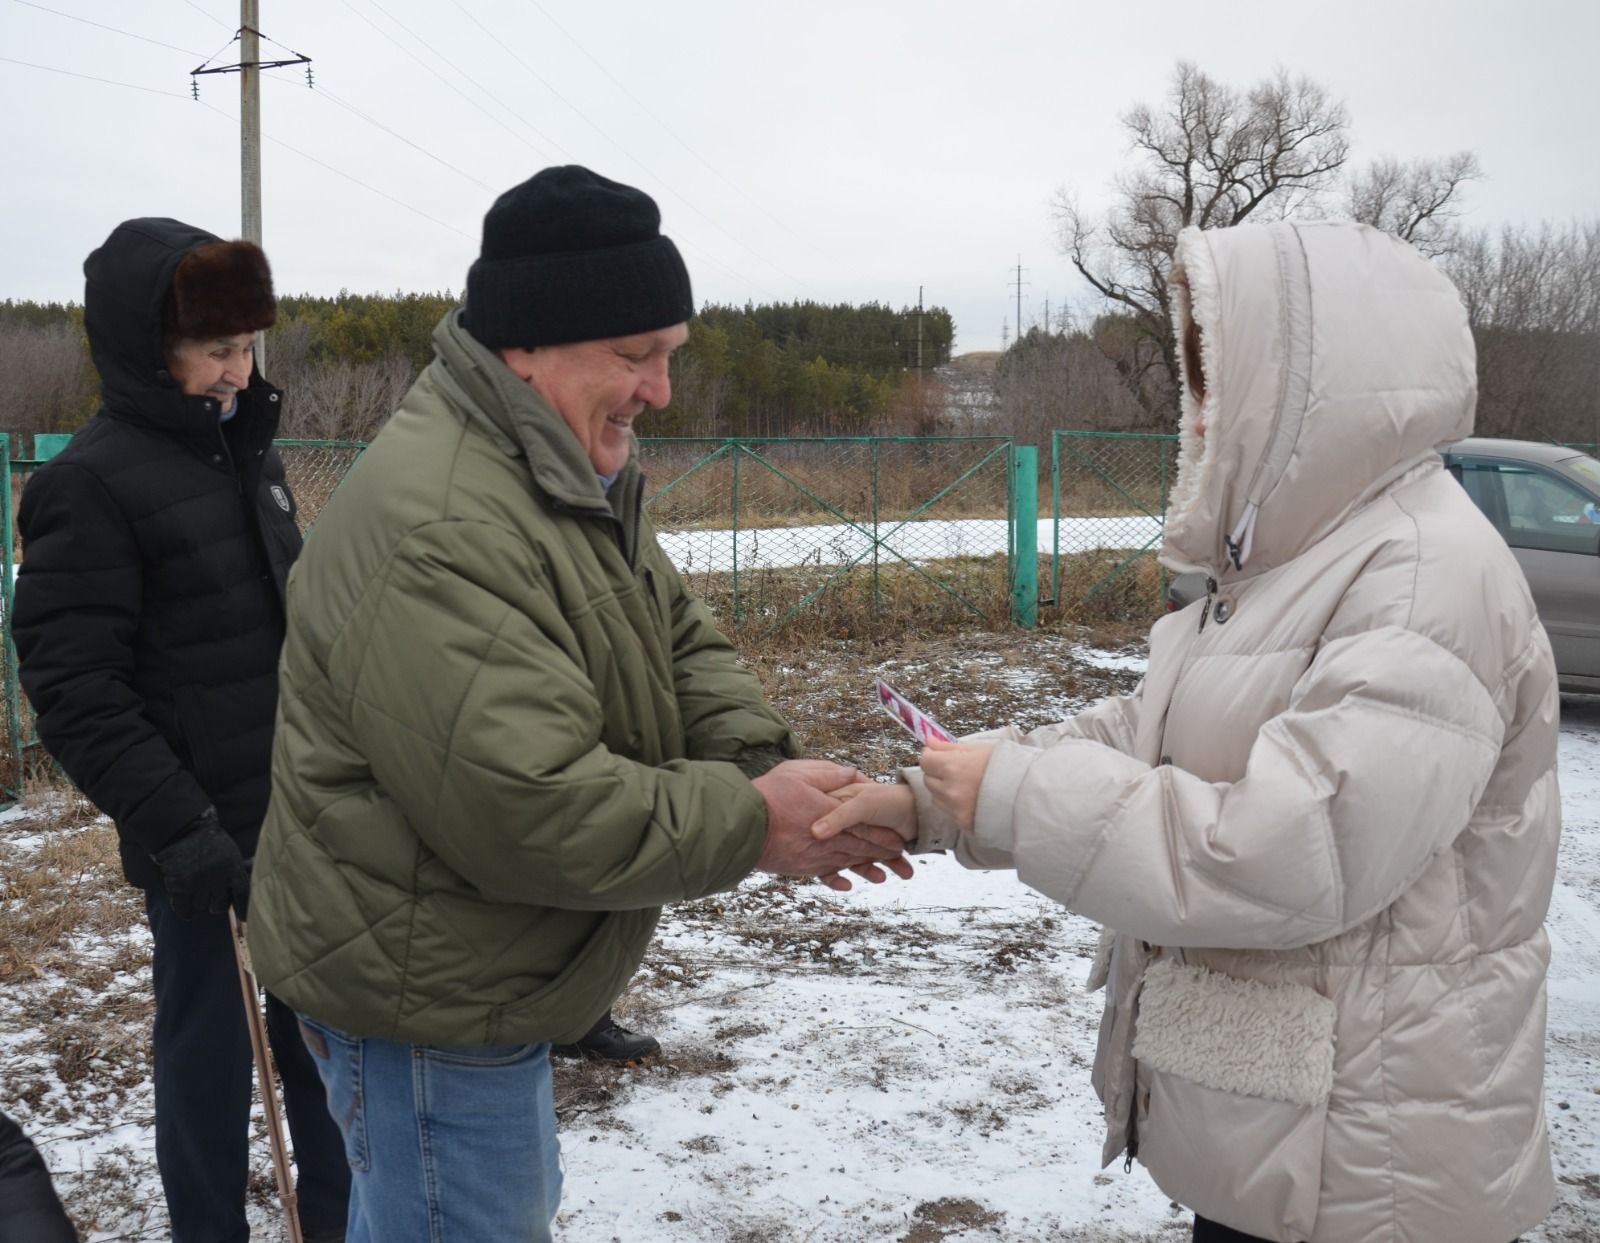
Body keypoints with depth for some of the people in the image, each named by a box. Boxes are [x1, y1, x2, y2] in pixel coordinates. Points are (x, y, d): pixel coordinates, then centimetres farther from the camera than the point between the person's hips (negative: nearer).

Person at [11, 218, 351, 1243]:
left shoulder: (249, 453, 9)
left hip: (309, 821, 7)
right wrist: (179, 829, -21)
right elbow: (74, 690, -15)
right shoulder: (91, 483, -12)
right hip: (210, 842, -7)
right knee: (210, 1054, 8)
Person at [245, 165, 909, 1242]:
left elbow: (681, 641, 6)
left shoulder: (582, 476, 5)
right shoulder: (437, 530, -30)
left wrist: (770, 762, -12)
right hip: (422, 1001, -10)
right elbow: (526, 810, -33)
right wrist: (751, 823, -23)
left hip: (483, 978, 10)